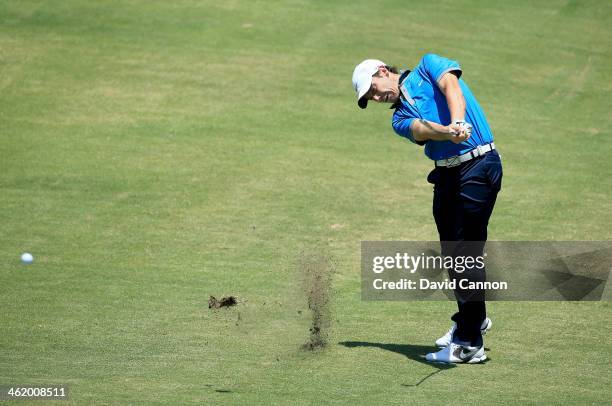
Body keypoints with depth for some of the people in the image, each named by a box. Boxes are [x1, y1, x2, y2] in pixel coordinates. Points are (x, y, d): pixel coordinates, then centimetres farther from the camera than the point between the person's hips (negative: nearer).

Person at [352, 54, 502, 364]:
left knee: (465, 253, -9)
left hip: (478, 166, -7)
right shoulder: (400, 118, 14)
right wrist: (448, 133, -33)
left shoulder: (428, 66, 5)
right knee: (451, 252, 14)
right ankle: (472, 319, 36)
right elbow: (422, 129, -9)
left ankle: (469, 343, -8)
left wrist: (457, 122, -36)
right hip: (446, 174, 7)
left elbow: (451, 85, -15)